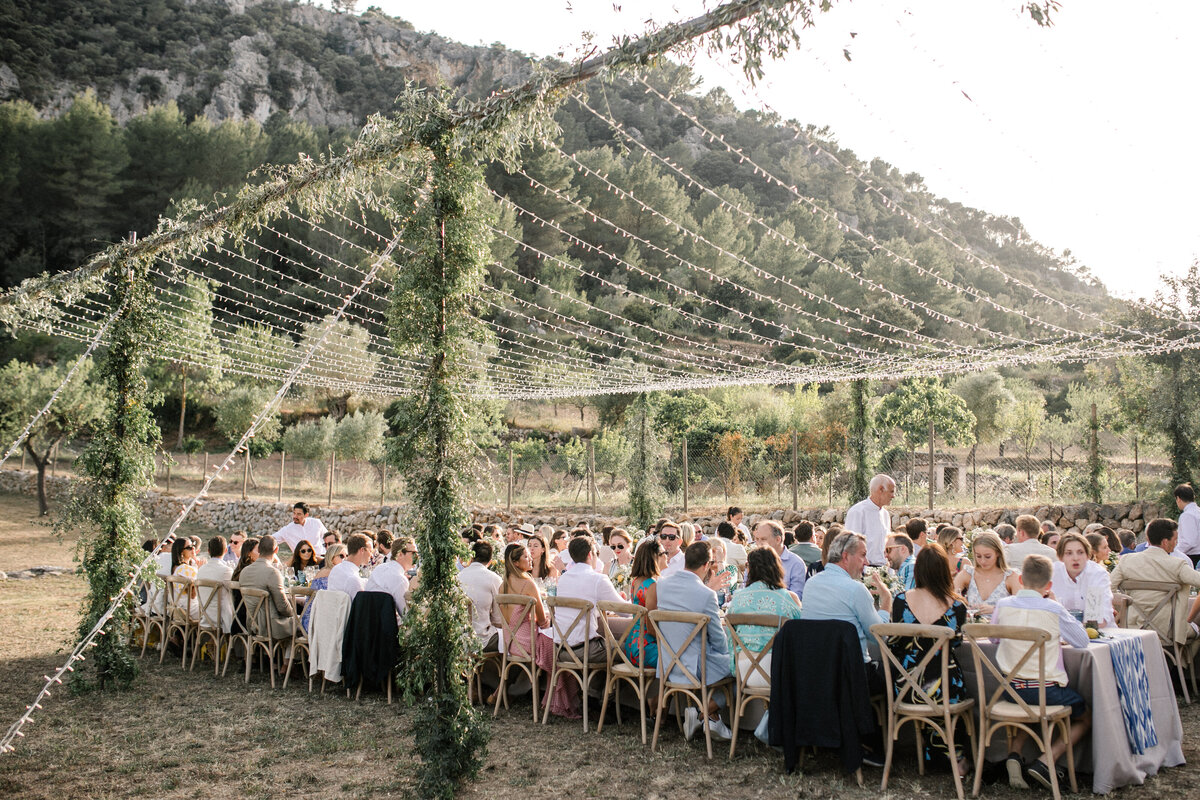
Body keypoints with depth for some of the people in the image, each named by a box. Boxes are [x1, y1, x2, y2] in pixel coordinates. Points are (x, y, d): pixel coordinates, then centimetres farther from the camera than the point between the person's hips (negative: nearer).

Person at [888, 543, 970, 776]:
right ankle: (954, 753, 31)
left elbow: (892, 645, 0)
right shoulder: (956, 605, -9)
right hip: (946, 691, -1)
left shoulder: (902, 600, -8)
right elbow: (956, 642, 6)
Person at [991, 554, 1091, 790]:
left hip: (1012, 688, 4)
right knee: (1085, 717, 23)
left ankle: (1014, 753, 9)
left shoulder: (1003, 605, -1)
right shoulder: (1053, 610, -11)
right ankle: (1046, 761, 3)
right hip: (1047, 689, -3)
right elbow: (1082, 641, 1)